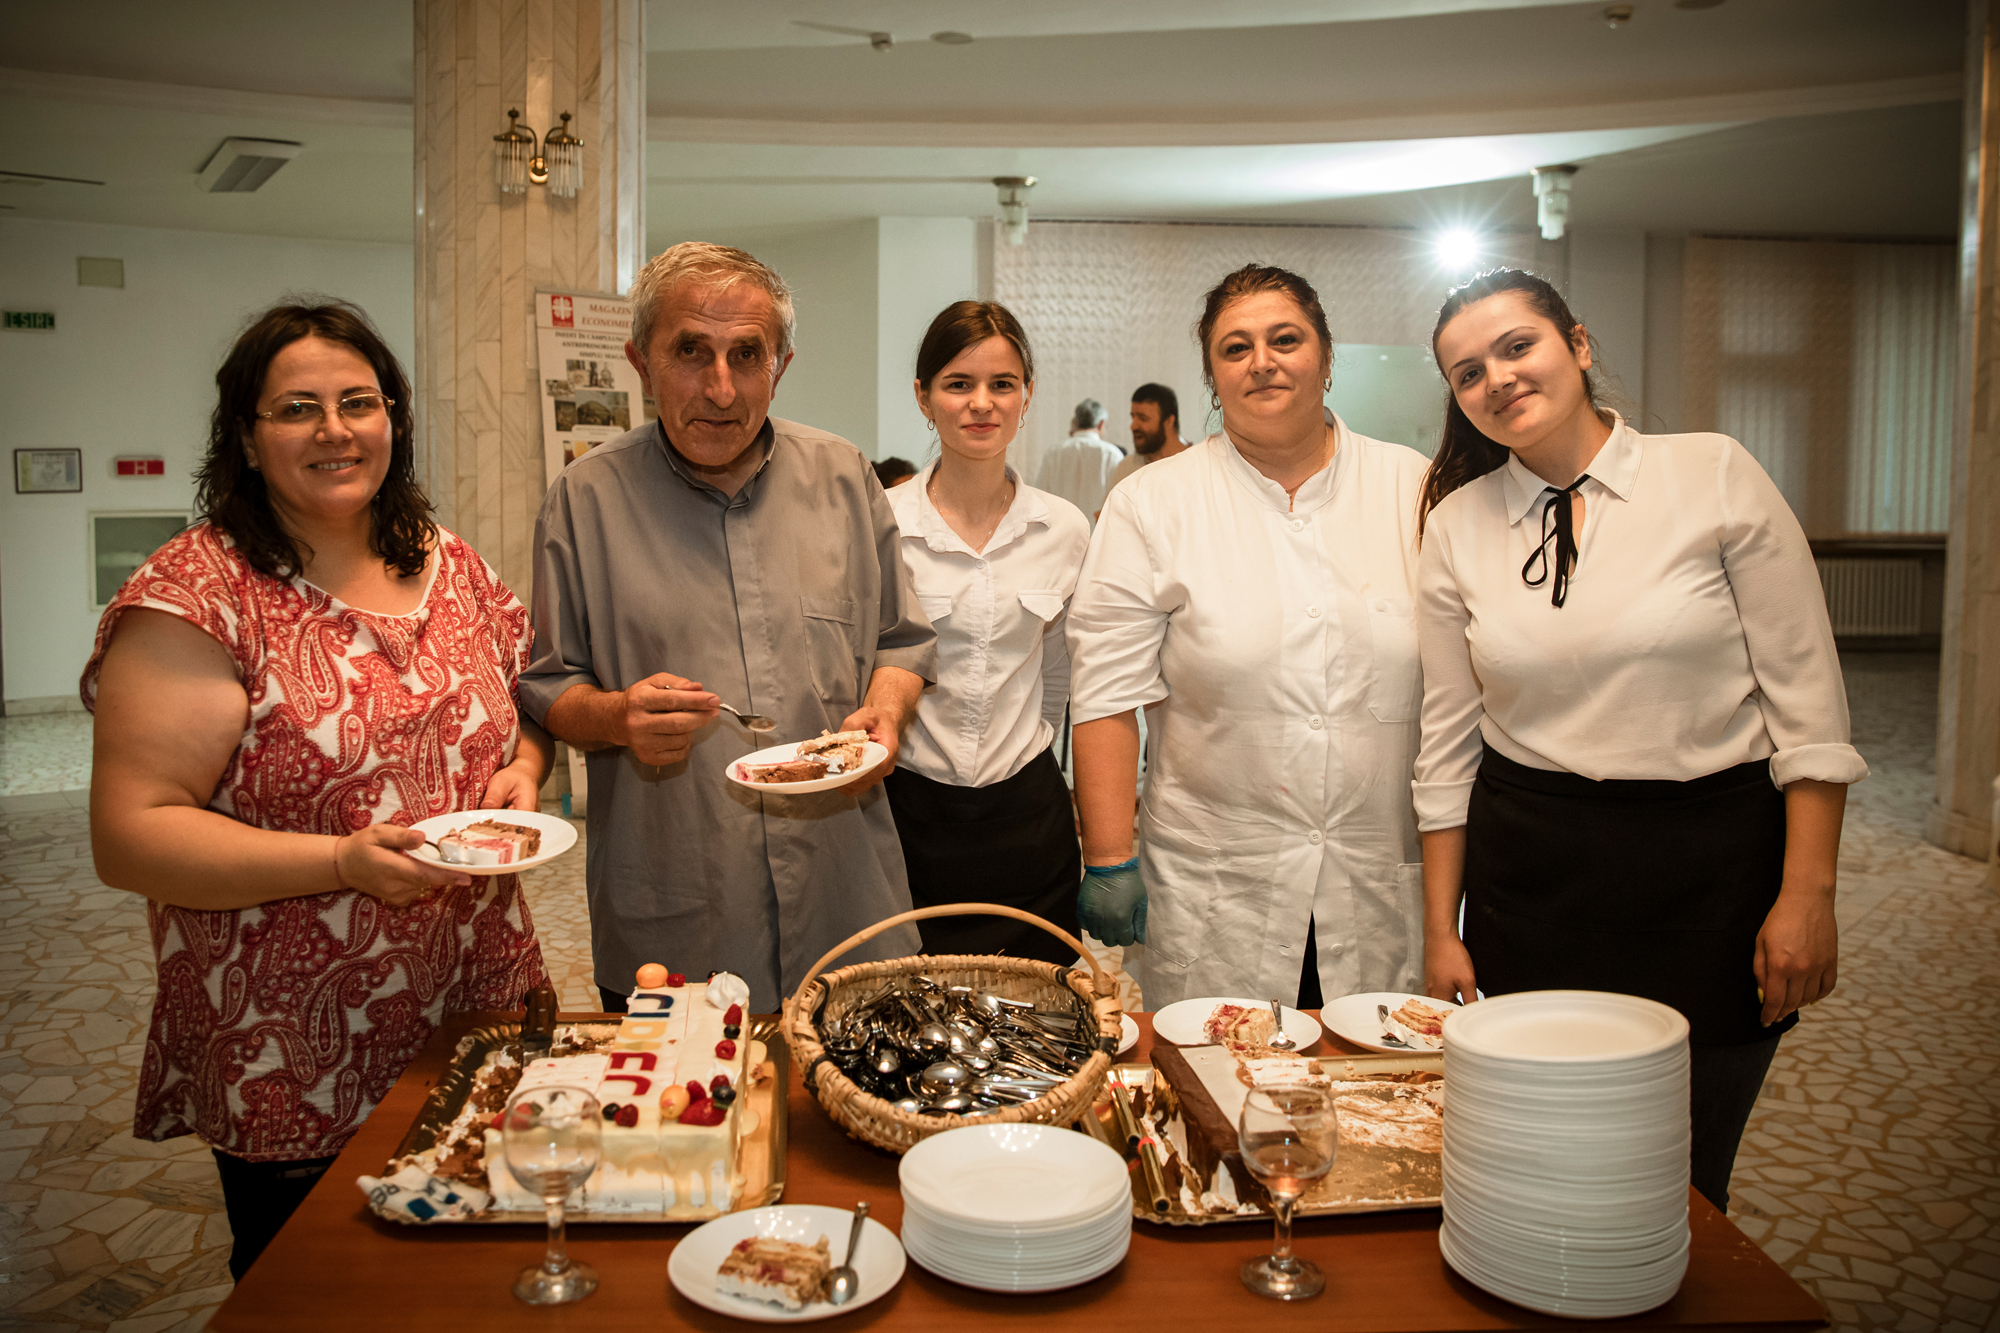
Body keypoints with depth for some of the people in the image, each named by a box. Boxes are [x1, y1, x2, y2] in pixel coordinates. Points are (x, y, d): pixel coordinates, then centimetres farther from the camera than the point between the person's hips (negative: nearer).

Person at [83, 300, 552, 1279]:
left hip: (486, 1021, 5)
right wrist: (345, 861, -26)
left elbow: (525, 707, 19)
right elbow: (129, 838, -17)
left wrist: (522, 772, -3)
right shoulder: (195, 597, -13)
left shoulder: (450, 566, 5)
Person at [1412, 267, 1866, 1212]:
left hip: (1712, 870, -2)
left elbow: (1805, 698, -3)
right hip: (1530, 873, 2)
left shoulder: (1715, 477, -4)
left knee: (1679, 1182, 8)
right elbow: (1449, 743, 6)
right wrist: (1440, 928, 6)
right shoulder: (1457, 525, 2)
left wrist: (1806, 895, -8)